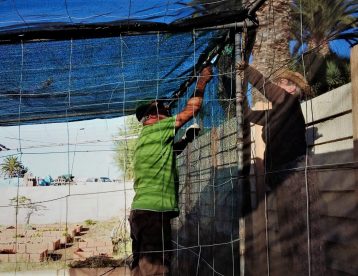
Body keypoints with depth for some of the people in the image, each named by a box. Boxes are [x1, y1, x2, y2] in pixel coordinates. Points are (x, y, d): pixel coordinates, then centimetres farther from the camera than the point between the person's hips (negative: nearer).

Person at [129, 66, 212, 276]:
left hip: (141, 211, 10)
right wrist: (202, 82, 15)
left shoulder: (146, 138, 22)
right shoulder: (156, 129, -2)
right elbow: (192, 108, 3)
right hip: (154, 211, -10)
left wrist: (187, 138, 28)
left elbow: (168, 152, 39)